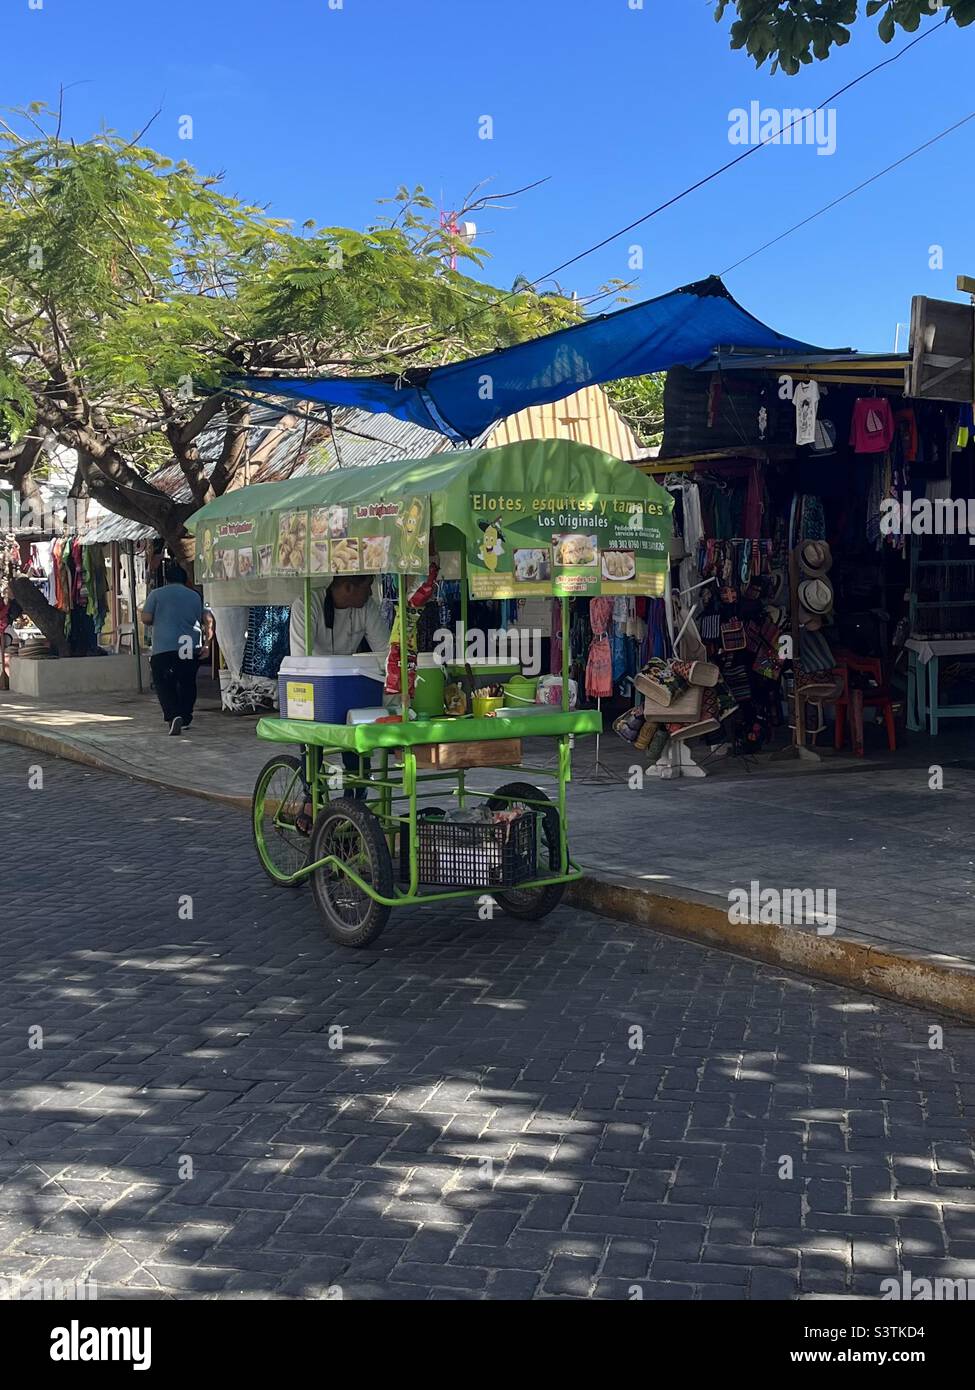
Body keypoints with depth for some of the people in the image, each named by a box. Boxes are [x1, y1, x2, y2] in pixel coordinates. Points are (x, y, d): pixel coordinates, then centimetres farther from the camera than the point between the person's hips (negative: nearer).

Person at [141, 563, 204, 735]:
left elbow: (146, 618, -1)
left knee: (164, 685, -1)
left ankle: (173, 716, -21)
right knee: (187, 683, 16)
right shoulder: (195, 596, 12)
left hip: (164, 647, -3)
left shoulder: (157, 594, 3)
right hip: (191, 647, 3)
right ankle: (186, 719, 20)